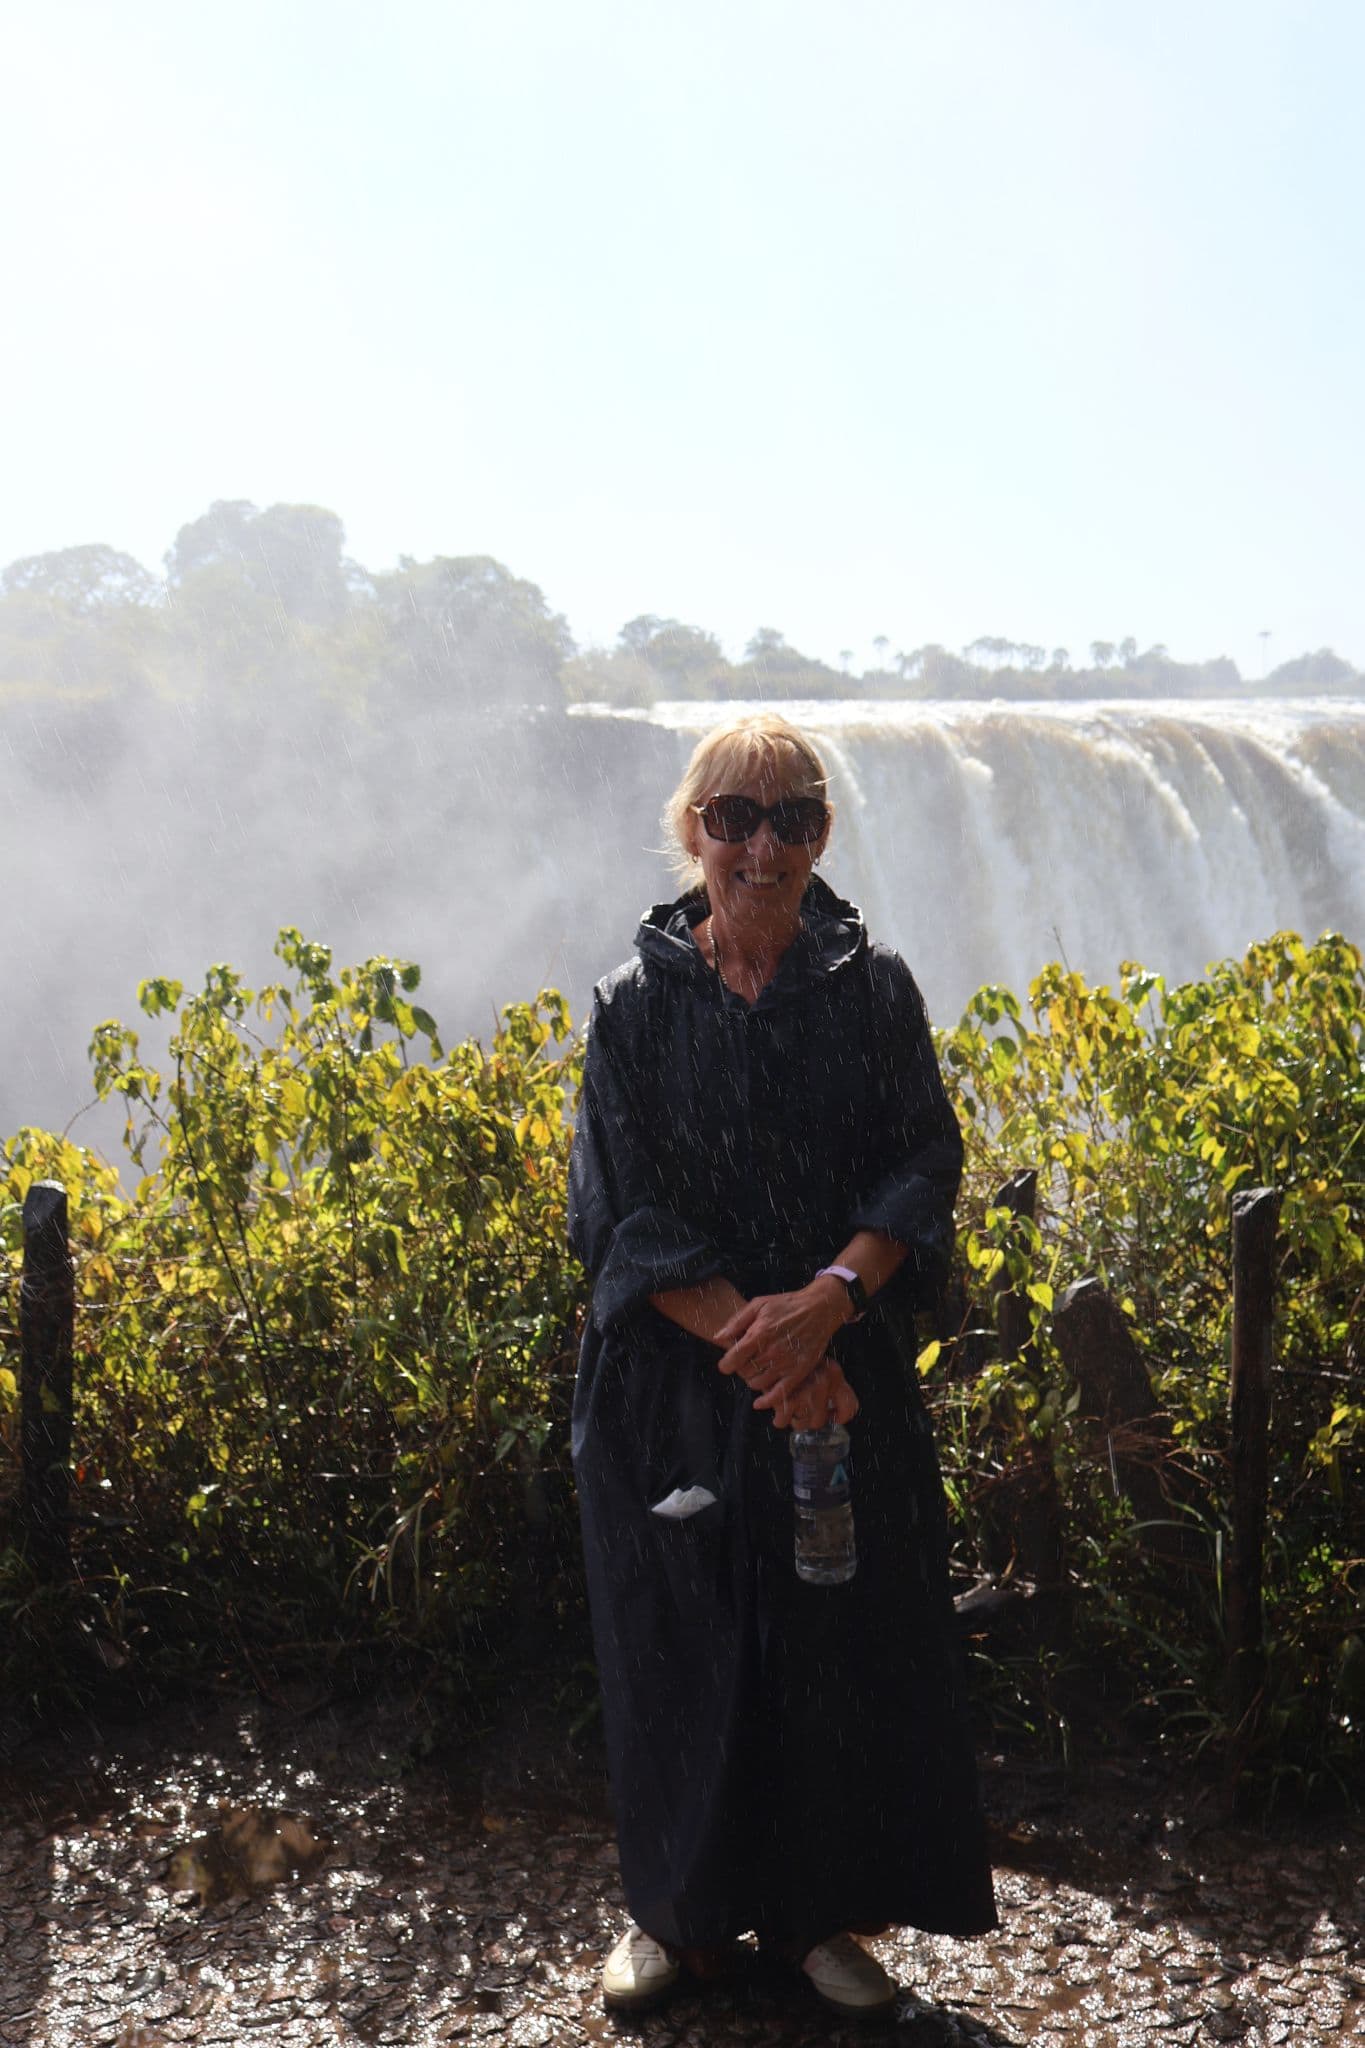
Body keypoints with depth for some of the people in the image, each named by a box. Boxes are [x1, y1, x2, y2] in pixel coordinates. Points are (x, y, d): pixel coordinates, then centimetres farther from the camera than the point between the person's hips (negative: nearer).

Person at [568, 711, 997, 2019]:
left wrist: (826, 1300, -21)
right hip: (677, 1383, -1)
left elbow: (922, 1171, -4)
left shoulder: (875, 991, 0)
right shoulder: (637, 1003, -3)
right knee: (683, 1644, 9)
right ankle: (681, 1910, 28)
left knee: (845, 1644, 7)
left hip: (847, 1377, 1)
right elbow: (623, 1211, -7)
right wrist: (749, 1341, -18)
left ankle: (824, 1910, 27)